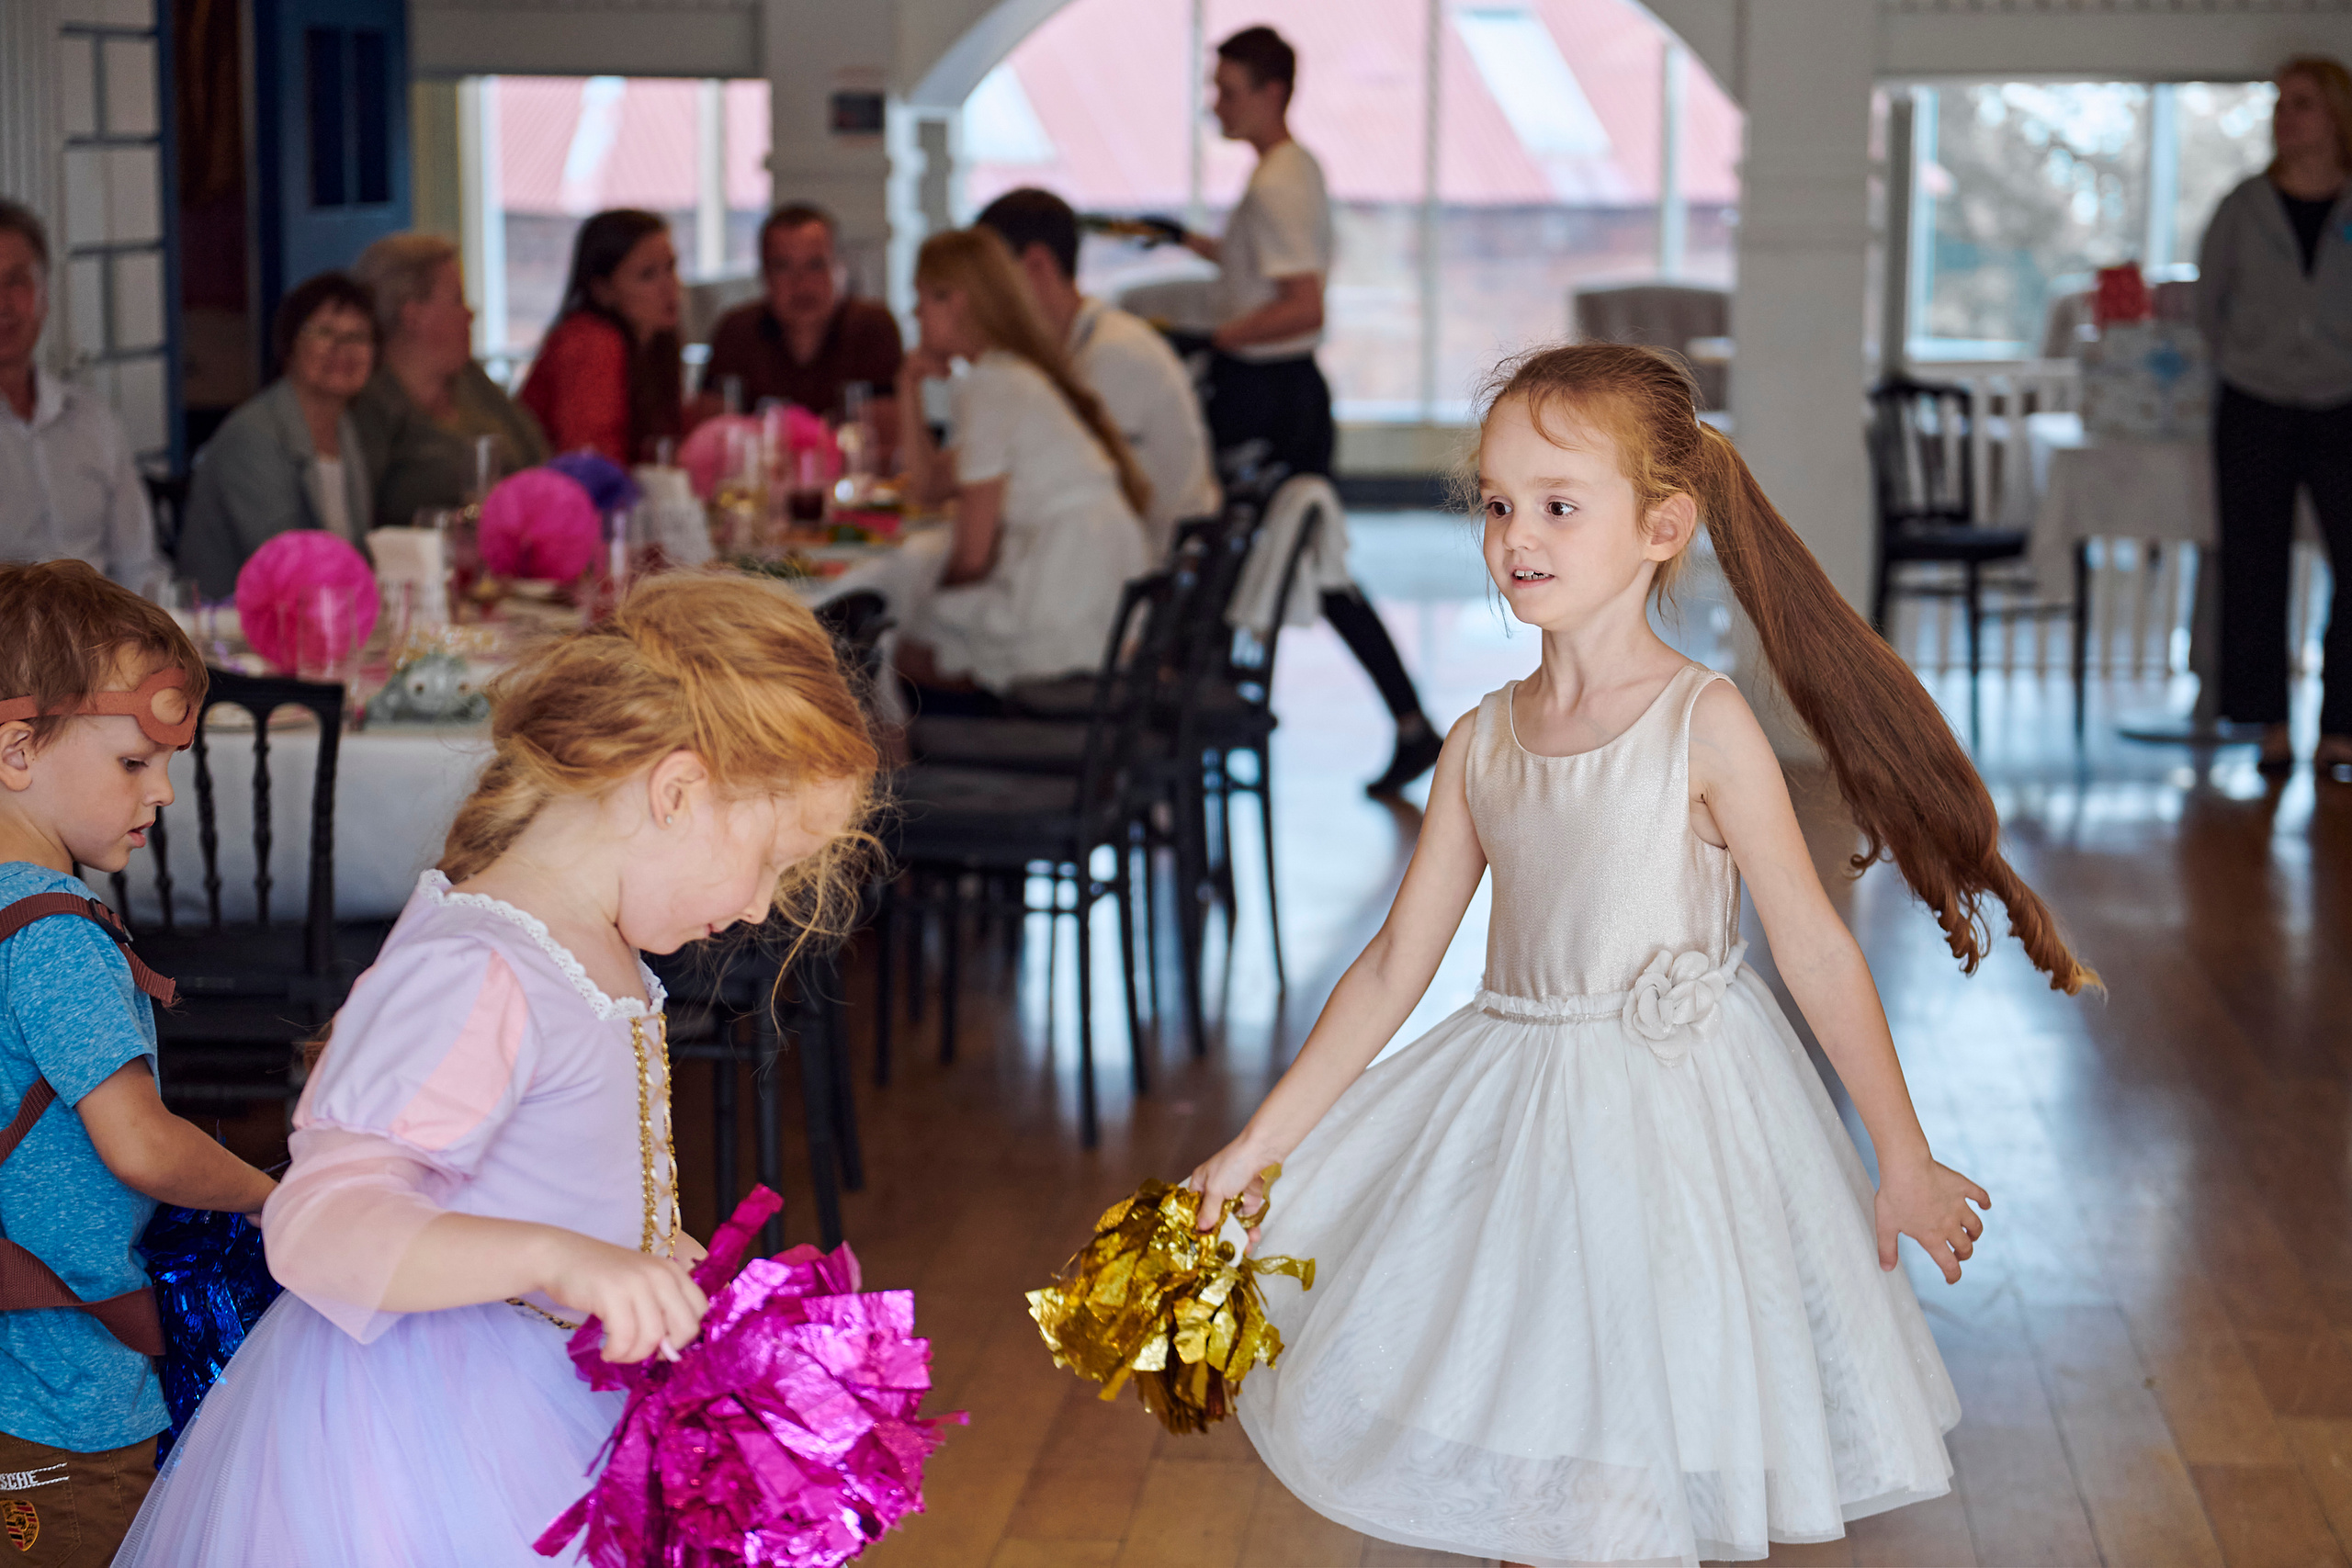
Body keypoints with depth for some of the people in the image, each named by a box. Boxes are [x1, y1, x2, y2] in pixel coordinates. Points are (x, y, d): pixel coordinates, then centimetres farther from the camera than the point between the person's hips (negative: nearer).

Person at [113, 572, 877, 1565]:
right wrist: (556, 1258, -44)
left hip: (545, 1394, 10)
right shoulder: (473, 976, -25)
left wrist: (680, 1263, 16)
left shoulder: (593, 952, 7)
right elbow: (322, 1222, -34)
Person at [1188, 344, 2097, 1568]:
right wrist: (1257, 1144, 5)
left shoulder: (1704, 725, -12)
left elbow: (1815, 949, -8)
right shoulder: (1481, 743, 3)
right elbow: (1396, 964, 6)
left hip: (1672, 1122, -5)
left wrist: (1904, 1160, -4)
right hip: (1513, 1114, 5)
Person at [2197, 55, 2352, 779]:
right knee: (2255, 570, 2)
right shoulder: (2244, 208, 4)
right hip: (2254, 411, 1)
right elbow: (2209, 303, 13)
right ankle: (2271, 726, 11)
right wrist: (2244, 366, 11)